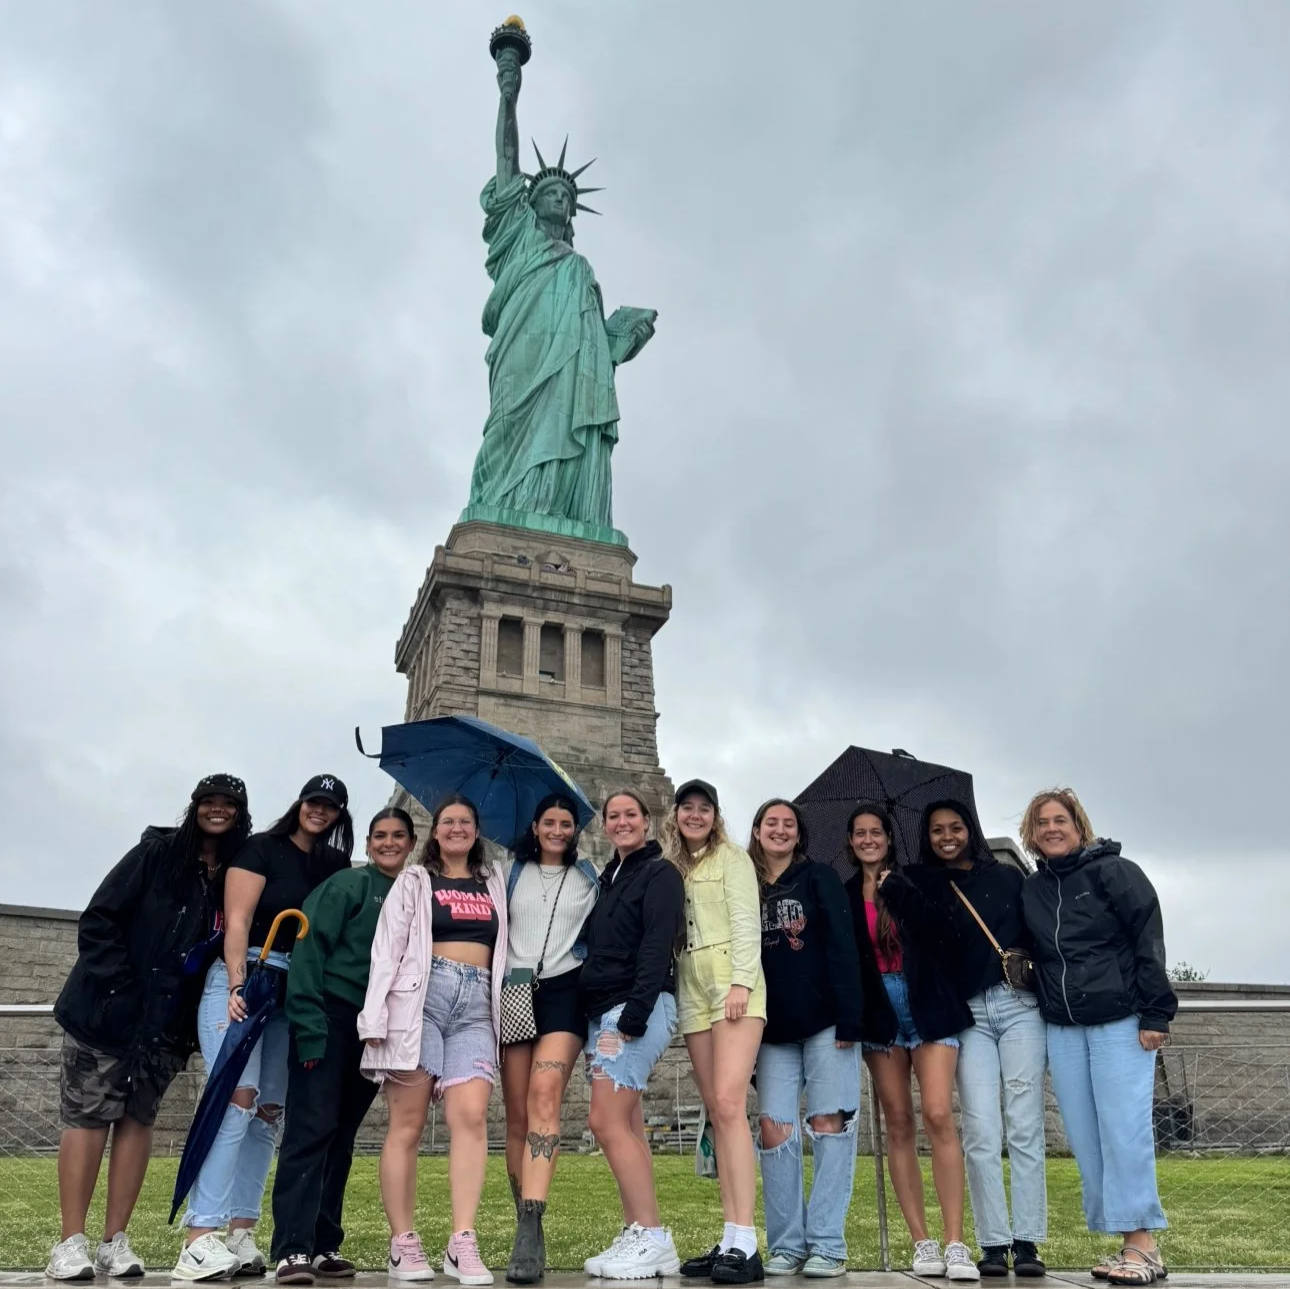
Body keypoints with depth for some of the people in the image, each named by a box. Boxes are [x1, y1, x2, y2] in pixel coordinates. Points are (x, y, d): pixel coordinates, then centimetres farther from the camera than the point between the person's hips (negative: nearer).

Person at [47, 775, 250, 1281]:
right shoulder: (158, 852, -6)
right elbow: (99, 919, -7)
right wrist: (117, 981, -14)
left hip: (169, 1020, 3)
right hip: (108, 1007, -3)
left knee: (138, 1116, 5)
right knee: (89, 1114, 0)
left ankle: (115, 1243, 10)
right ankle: (71, 1242, 5)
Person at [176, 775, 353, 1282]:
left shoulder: (336, 866, 15)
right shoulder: (262, 849, 0)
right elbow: (237, 921, -8)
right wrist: (237, 986, -19)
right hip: (243, 977, -5)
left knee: (269, 1112, 3)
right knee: (237, 1098, -17)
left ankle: (242, 1235, 7)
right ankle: (199, 1240, -16)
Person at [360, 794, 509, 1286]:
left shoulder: (493, 882, 21)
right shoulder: (413, 880, 11)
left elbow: (504, 948, 19)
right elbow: (386, 949, 2)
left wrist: (504, 1008, 8)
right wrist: (376, 1018, -8)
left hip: (475, 1005, 2)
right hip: (421, 997, -2)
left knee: (470, 1115, -13)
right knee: (407, 1123, -3)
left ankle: (462, 1244, -13)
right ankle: (402, 1244, 5)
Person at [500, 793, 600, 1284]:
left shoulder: (589, 879, 12)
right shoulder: (512, 874, 14)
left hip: (564, 991, -2)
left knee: (544, 1094, -23)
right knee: (517, 1115, 2)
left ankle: (529, 1229, -28)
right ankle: (526, 1228, 12)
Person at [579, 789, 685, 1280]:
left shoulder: (660, 873, -4)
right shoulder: (608, 878, 19)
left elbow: (657, 948, -14)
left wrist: (633, 1016, -21)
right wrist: (594, 1023, 12)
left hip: (638, 1009, -8)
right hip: (602, 1010, 8)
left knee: (606, 1122, -12)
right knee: (627, 1128, 6)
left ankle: (653, 1238, -7)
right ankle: (638, 1238, 10)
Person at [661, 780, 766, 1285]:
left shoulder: (732, 857, 3)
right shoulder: (670, 867, 19)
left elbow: (746, 921, -6)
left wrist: (741, 981, -17)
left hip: (731, 979, -6)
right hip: (691, 987, 6)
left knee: (729, 1103, -16)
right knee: (716, 1112, 3)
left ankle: (744, 1243, -18)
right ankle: (731, 1238, 4)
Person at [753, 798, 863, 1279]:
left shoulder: (820, 878, 2)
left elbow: (842, 949, -5)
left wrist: (849, 1018, -14)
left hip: (824, 1022, -3)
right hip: (774, 1029, 3)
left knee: (828, 1124, -3)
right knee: (774, 1129, -2)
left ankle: (828, 1246, 2)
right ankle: (786, 1246, 7)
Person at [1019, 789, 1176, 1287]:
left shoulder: (1115, 871, -4)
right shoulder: (1031, 890, 11)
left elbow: (1150, 942, -8)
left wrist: (1155, 1012, -13)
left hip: (1120, 1022, -5)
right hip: (1062, 1030, 5)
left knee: (1124, 1132, -7)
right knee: (1085, 1138, 4)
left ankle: (1143, 1246, 2)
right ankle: (1127, 1241, 13)